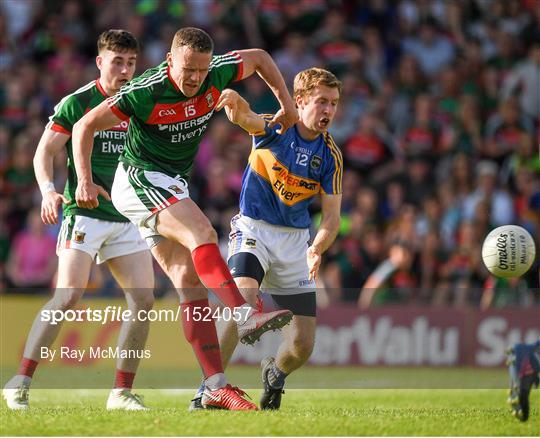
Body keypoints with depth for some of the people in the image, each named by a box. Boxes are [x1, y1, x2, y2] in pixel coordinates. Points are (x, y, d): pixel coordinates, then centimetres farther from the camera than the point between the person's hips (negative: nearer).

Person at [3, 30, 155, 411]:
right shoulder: (78, 102, -5)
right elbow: (45, 152, -3)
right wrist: (48, 190, -20)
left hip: (127, 218, 5)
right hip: (84, 214, -5)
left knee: (144, 299, -5)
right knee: (69, 297, -17)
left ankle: (122, 392, 4)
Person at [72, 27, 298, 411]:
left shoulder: (216, 73, -7)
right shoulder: (146, 91, -22)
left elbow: (259, 58, 14)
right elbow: (86, 125, -15)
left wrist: (286, 102, 12)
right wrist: (85, 180, -23)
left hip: (174, 187, 7)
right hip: (140, 181, -7)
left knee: (192, 285, -2)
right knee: (202, 233, -31)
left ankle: (215, 387, -7)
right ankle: (245, 315, -41)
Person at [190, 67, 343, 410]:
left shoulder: (330, 156, -2)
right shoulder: (275, 128, -9)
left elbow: (332, 216, -4)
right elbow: (244, 118, -31)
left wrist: (318, 248, -25)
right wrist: (235, 103, -57)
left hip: (295, 239, 3)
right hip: (254, 228, -3)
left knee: (303, 344, -2)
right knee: (243, 299, -32)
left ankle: (275, 374, 35)